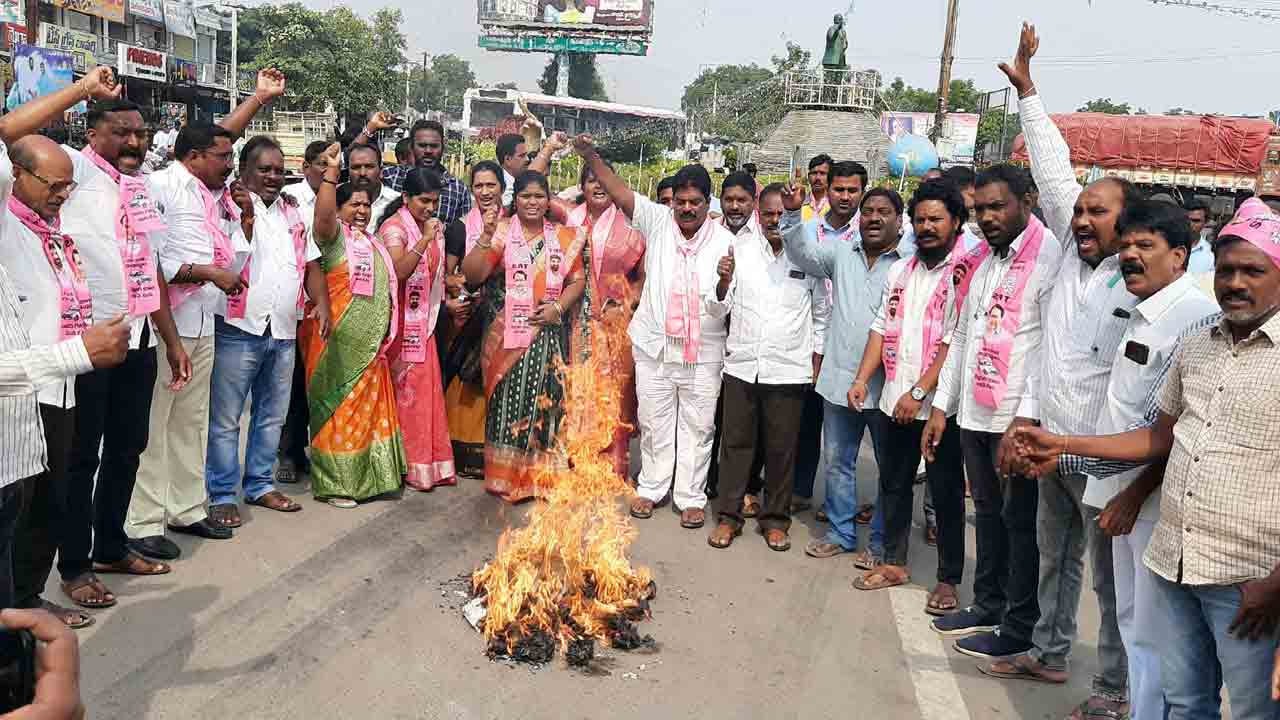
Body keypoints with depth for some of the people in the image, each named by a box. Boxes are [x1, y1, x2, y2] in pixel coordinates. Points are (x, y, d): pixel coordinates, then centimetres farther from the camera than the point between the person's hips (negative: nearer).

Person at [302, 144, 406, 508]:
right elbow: (322, 216, -29)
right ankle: (332, 483, 6)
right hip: (338, 342, -7)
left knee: (369, 408, 12)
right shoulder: (334, 235, -5)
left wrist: (386, 333, 22)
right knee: (338, 407, -2)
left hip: (370, 343, 7)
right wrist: (332, 172, -35)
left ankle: (366, 476, 23)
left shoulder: (373, 243, 18)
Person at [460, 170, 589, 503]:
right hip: (508, 336, -2)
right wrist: (486, 237, -22)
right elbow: (472, 275, -10)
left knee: (546, 400, 3)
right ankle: (507, 477, 12)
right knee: (509, 401, 0)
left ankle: (543, 474, 16)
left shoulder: (564, 237, 10)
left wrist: (559, 307, -7)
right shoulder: (501, 231, 0)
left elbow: (577, 279, 10)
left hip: (548, 335, 2)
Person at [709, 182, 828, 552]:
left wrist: (816, 360, 7)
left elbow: (821, 314, 10)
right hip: (742, 363, 1)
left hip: (788, 368, -1)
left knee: (781, 448, 7)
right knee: (737, 442, 7)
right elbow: (724, 305, 8)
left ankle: (776, 518, 21)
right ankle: (729, 514, 19)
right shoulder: (740, 249, 4)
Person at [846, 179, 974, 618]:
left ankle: (948, 579, 16)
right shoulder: (900, 272, 12)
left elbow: (956, 342, -15)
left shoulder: (967, 272, -9)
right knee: (893, 483, 15)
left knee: (946, 492, 4)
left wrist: (918, 392, -18)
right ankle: (894, 563, 29)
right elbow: (882, 329, 13)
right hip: (895, 399, 6)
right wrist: (862, 379, 3)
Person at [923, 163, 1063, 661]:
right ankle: (988, 606, 31)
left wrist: (1023, 422, -22)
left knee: (1020, 518, 3)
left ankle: (1022, 626, 16)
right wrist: (940, 406, 15)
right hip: (974, 414, 7)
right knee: (988, 511, 17)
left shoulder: (1049, 258, -12)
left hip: (1018, 420, -7)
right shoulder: (982, 263, 13)